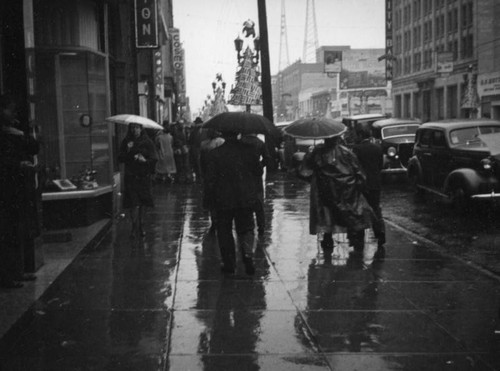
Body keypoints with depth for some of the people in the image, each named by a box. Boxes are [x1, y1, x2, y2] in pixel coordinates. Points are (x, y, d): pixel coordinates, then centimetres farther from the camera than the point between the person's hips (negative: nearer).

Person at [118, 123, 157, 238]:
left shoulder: (147, 142, 2)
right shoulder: (126, 142, 4)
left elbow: (154, 158, 0)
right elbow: (120, 158, 1)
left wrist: (145, 160, -19)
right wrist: (128, 151, -15)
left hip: (144, 175, 1)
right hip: (131, 176, -1)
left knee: (142, 202, 7)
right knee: (134, 202, -10)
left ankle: (140, 226, 20)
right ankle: (135, 227, -6)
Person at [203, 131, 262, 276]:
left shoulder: (215, 153, -11)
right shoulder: (248, 150, -4)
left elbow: (210, 180, -9)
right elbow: (259, 172, 6)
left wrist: (207, 200, 0)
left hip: (224, 200, -2)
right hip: (246, 199, 2)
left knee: (224, 231, 11)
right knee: (246, 229, 14)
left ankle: (229, 264, 12)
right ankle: (247, 254, -9)